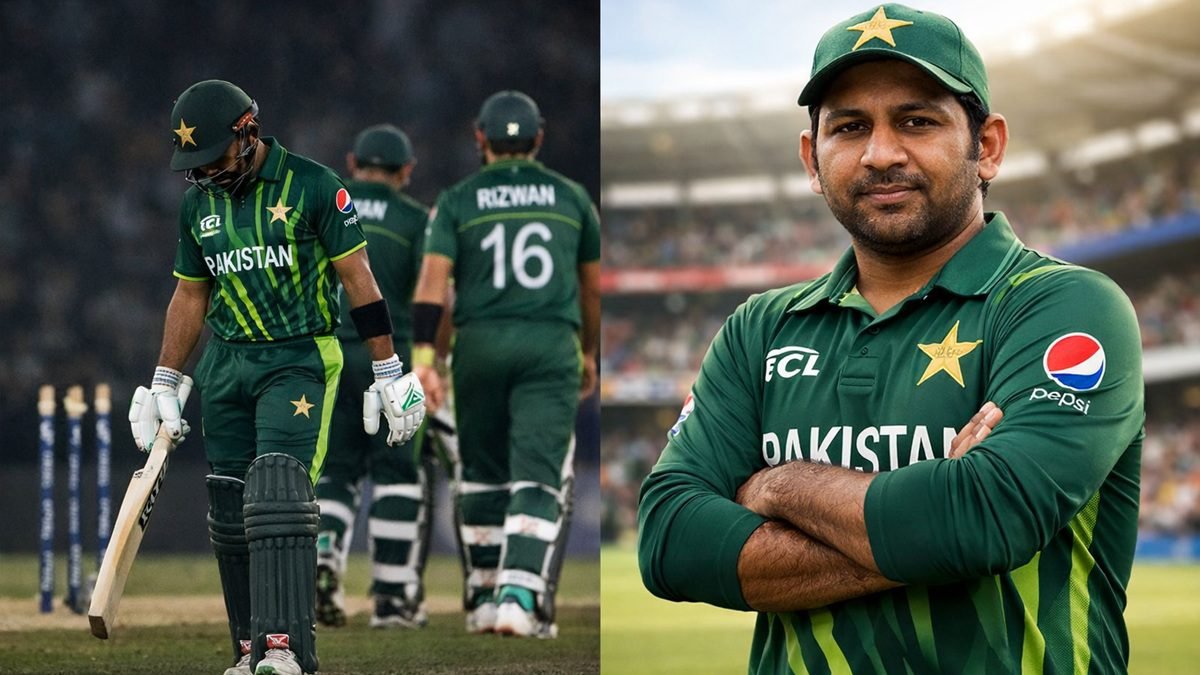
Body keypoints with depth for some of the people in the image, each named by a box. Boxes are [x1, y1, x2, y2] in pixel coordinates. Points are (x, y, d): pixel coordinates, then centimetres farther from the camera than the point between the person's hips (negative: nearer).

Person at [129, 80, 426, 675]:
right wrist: (163, 385, 18)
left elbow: (358, 279, -4)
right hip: (225, 365, 6)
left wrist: (388, 374, -4)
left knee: (277, 496, -20)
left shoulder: (312, 186, -7)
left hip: (298, 362, -6)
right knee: (229, 515, 3)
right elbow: (190, 296, 20)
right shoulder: (198, 203, 11)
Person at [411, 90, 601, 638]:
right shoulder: (571, 197, 10)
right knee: (539, 476, -5)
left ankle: (483, 597, 20)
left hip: (479, 344, 1)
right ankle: (519, 594, -20)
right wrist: (589, 354, 30)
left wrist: (422, 356, -11)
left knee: (482, 473, 15)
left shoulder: (457, 201, 6)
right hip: (552, 345, -1)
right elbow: (592, 288, 17)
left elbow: (432, 279, -7)